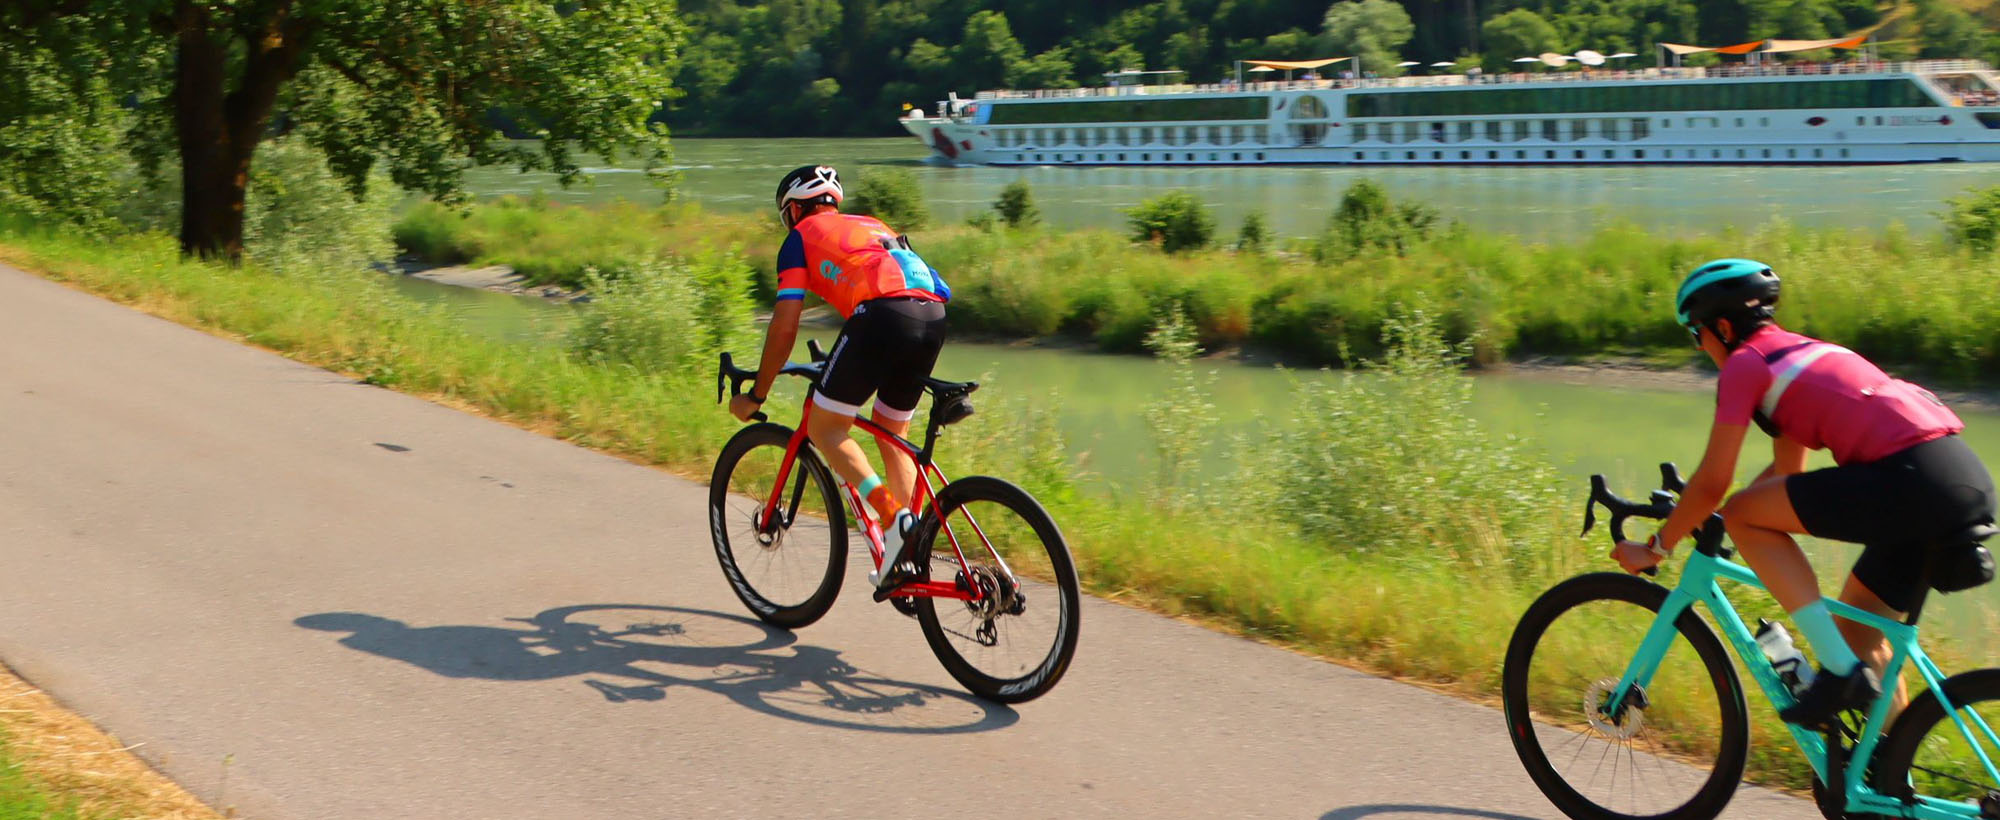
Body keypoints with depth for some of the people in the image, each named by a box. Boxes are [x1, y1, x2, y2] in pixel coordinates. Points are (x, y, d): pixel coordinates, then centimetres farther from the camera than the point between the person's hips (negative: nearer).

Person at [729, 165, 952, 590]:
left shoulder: (801, 237, 17)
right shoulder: (872, 225, 36)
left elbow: (784, 328, 11)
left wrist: (755, 395, 21)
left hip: (882, 314, -6)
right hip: (935, 316, 7)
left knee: (824, 428, 8)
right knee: (892, 437, 21)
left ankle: (893, 515, -12)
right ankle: (911, 559, 18)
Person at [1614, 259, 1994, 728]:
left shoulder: (1744, 363, 1)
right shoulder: (1797, 350, 27)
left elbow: (1713, 483, -2)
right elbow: (1788, 470, 36)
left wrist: (1655, 548, 10)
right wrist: (1701, 515, 39)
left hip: (1911, 477, -9)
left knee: (1744, 516, -2)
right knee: (1857, 625, 21)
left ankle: (1841, 671, -5)